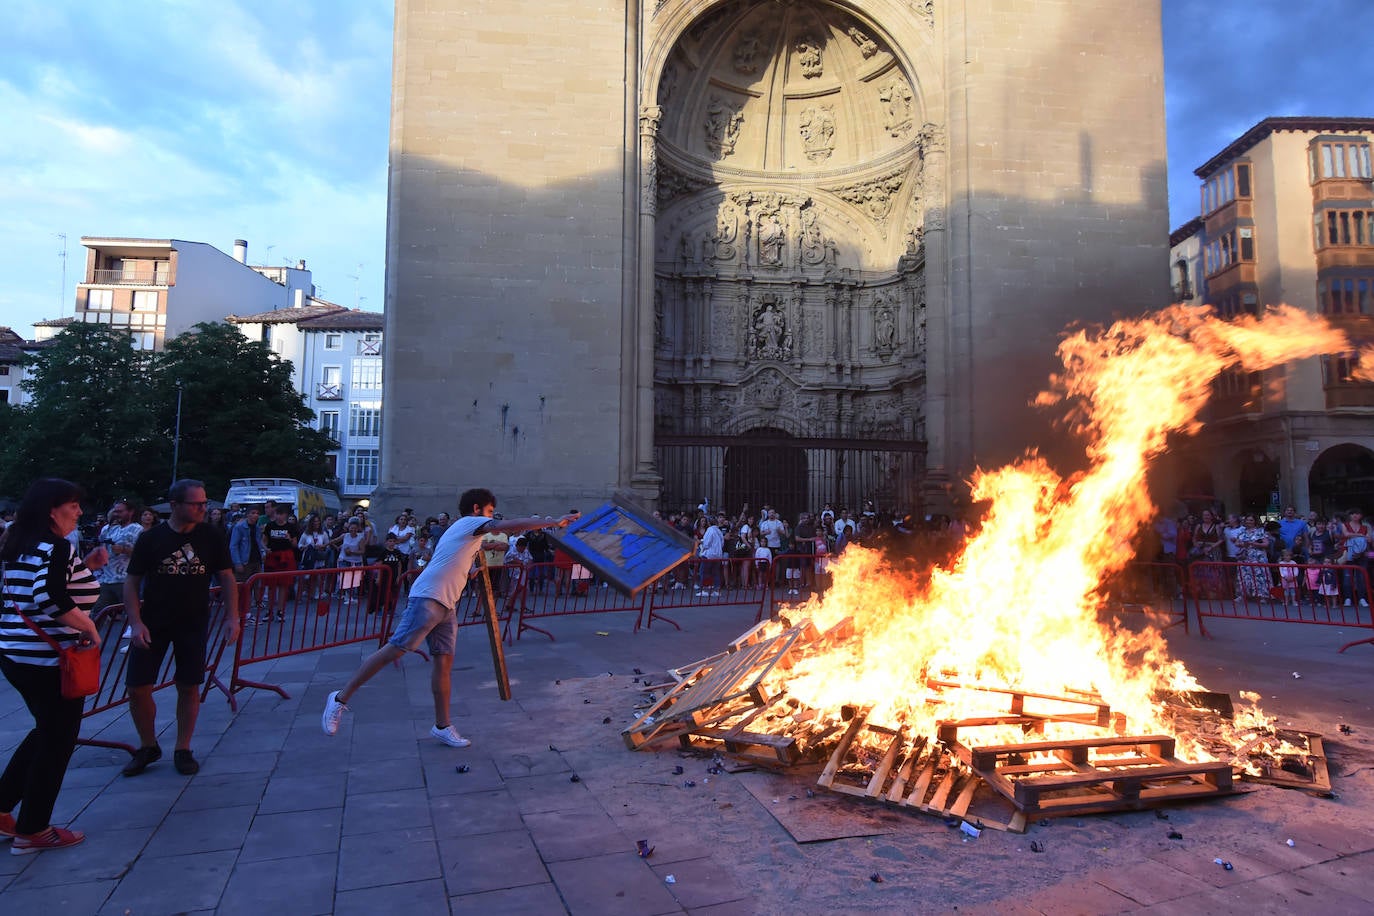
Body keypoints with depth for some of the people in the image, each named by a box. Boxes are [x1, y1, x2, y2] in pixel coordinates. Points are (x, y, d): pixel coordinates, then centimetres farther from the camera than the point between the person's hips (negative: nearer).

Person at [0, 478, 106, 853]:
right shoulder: (56, 546, -17)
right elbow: (51, 597, -31)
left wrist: (85, 566, 12)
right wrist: (90, 629, -20)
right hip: (47, 658, -9)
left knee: (47, 732, 24)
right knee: (58, 740, 6)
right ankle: (32, 831, 16)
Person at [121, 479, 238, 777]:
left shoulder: (210, 537, -3)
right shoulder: (150, 539, -6)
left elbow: (226, 577, 2)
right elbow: (132, 582, -2)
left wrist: (232, 616, -7)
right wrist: (136, 622, -11)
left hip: (193, 624, 1)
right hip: (153, 624, 0)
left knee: (189, 687, 4)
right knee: (137, 687, 0)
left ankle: (183, 750, 20)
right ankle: (148, 747, 22)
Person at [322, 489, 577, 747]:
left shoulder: (466, 531, 28)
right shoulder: (471, 522, 0)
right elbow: (512, 525, -13)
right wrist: (554, 522, -14)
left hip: (446, 606, 10)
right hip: (428, 599, -10)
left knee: (444, 661, 6)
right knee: (395, 650, -11)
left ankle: (443, 726, 10)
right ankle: (341, 698, -3)